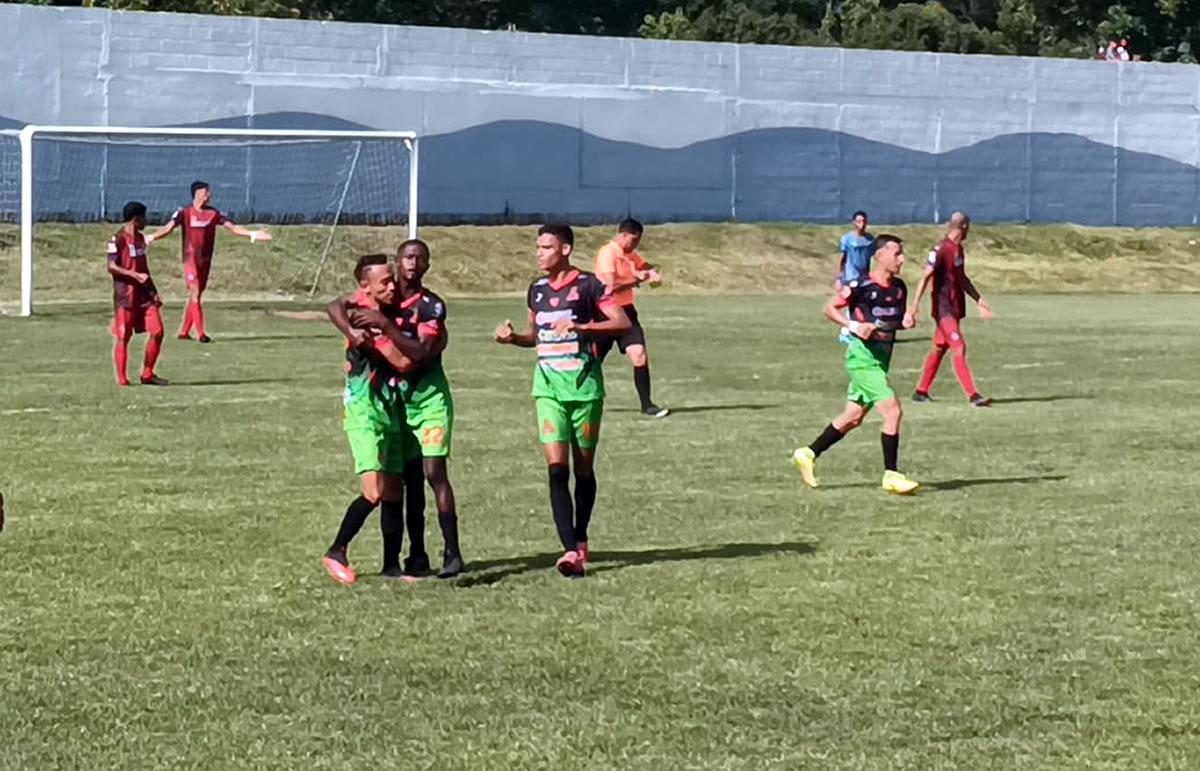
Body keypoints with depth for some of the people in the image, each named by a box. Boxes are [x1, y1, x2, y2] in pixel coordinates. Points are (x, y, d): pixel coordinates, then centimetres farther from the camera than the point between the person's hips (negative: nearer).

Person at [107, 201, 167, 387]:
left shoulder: (140, 238, 16)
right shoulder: (118, 239, -9)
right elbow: (112, 267, -15)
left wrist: (154, 292, 18)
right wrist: (135, 276, -25)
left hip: (144, 295, 7)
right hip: (125, 295, -7)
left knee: (157, 331, -1)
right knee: (123, 337, -2)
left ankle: (147, 375, 10)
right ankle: (122, 379, 5)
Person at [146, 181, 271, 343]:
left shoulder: (214, 214, 7)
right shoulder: (184, 213, -6)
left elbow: (232, 227, 6)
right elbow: (169, 228, -16)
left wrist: (252, 235, -3)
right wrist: (152, 237, -32)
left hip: (205, 261, 5)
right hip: (191, 259, -5)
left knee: (196, 296, 9)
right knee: (195, 294, -11)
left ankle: (184, 331, 17)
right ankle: (201, 333, -14)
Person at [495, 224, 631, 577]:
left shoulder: (588, 285, -6)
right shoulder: (537, 290, 12)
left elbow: (623, 323, -13)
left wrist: (579, 327, -22)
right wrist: (512, 336, 5)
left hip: (584, 383, -4)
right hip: (548, 385, 4)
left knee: (583, 468, 7)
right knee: (557, 467, -11)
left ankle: (581, 539, 27)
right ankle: (571, 551, -18)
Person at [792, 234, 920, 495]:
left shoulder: (899, 288, 7)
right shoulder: (862, 286, -14)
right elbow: (830, 309, -7)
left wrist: (905, 322, -1)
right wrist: (853, 326, -21)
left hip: (881, 359, 8)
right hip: (863, 357, -8)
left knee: (854, 417, 15)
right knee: (893, 411, -15)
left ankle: (808, 454, 28)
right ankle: (891, 476, -8)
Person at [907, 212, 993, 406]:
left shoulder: (958, 249, 12)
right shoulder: (942, 249, -15)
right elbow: (926, 277, -18)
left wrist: (979, 300, 24)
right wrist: (915, 304, -23)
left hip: (955, 308, 9)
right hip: (944, 308, -9)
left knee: (940, 348, 13)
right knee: (959, 348, -13)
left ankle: (922, 391, 21)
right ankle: (973, 395, -16)